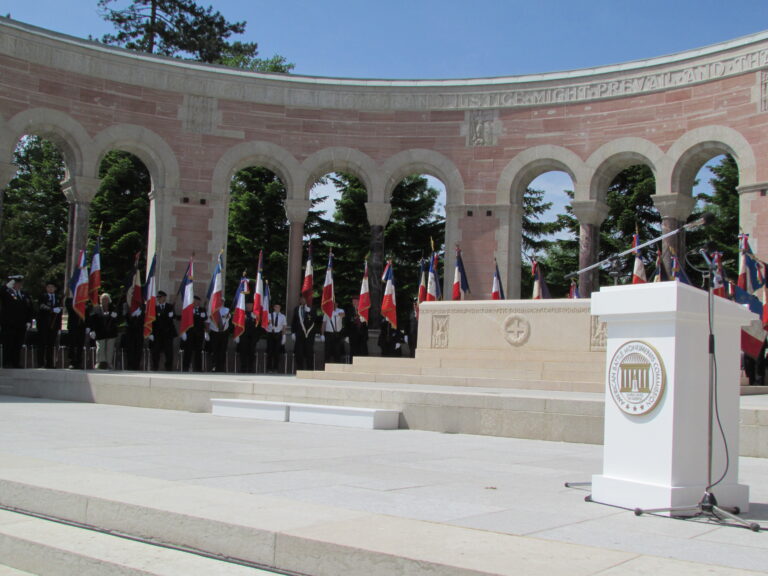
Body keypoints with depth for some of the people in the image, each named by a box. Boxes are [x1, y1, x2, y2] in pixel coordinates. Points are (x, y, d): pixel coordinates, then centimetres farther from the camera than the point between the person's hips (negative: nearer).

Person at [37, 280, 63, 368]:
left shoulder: (58, 298, 13)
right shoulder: (42, 297, 5)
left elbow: (59, 313, 12)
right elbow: (41, 307, -11)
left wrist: (59, 327, 8)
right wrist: (52, 310, -23)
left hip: (53, 325, 3)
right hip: (43, 325, -3)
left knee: (52, 344, 2)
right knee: (43, 344, -4)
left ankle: (50, 363, 5)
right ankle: (42, 363, 0)